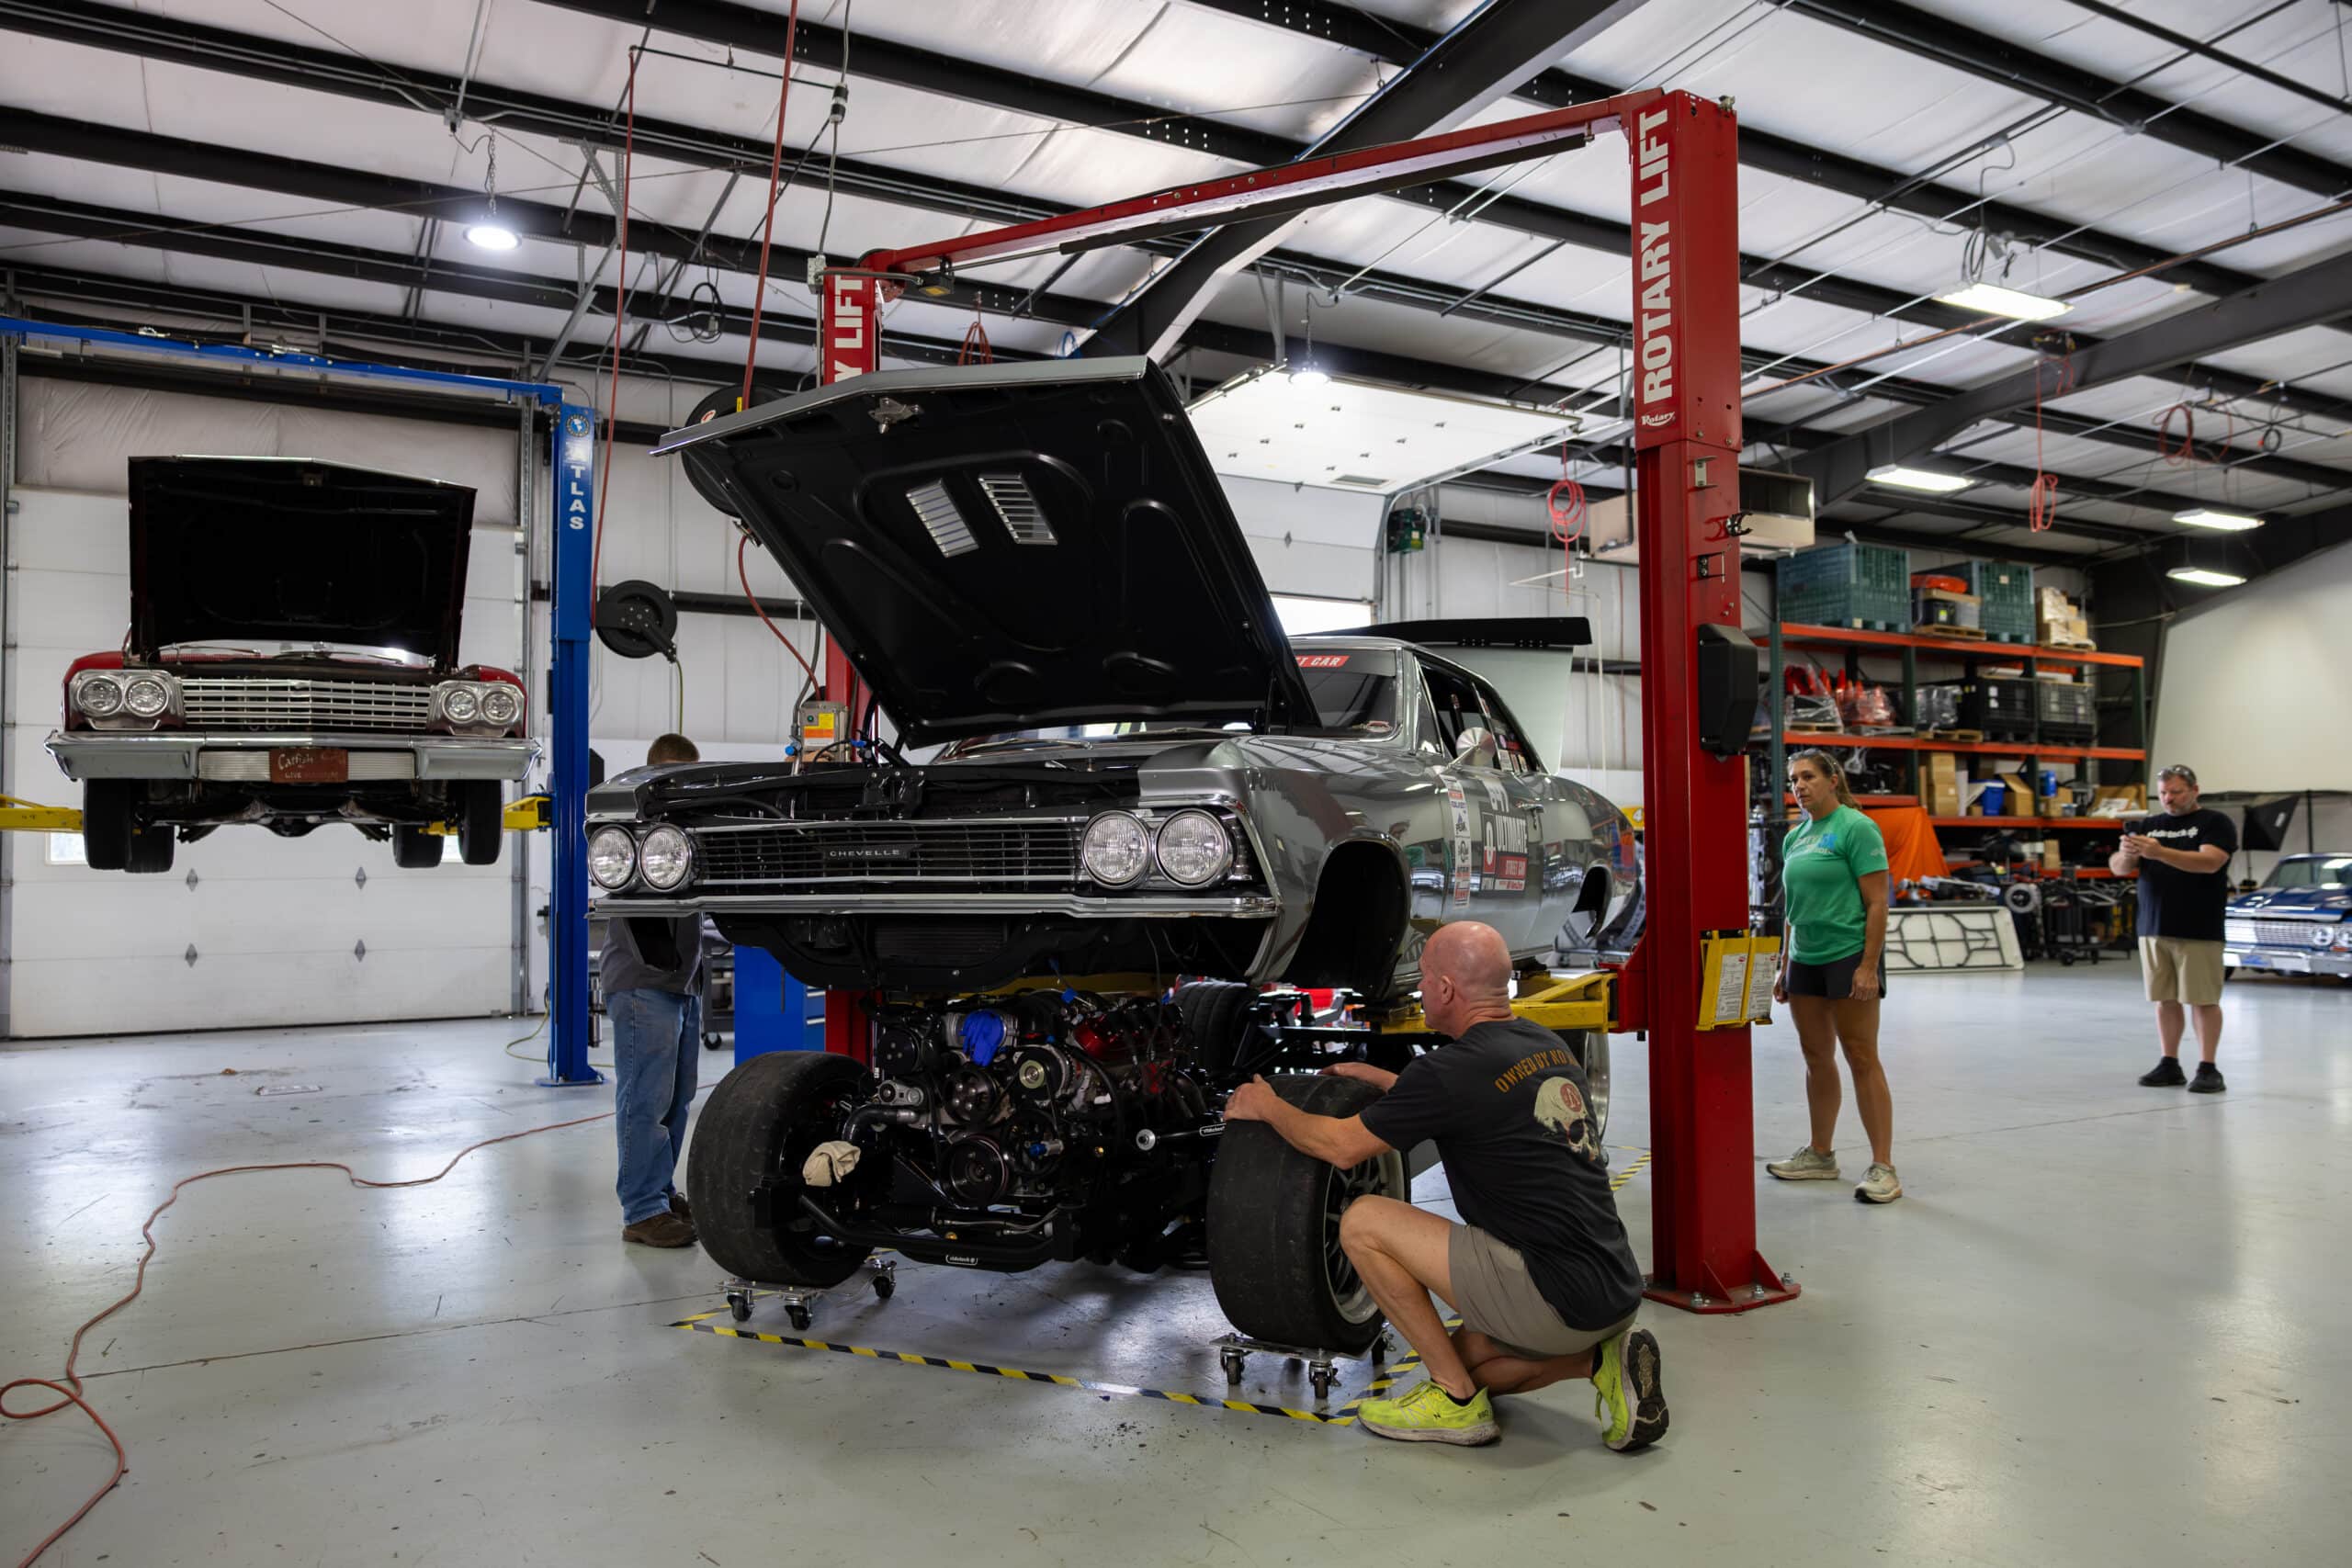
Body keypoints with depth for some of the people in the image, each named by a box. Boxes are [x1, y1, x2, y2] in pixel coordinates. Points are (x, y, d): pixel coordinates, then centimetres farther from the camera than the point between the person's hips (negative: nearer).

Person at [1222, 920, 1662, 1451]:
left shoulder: (1456, 1069, -17)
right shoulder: (1547, 1046, 10)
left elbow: (1341, 1146, -5)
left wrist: (1267, 1107, 12)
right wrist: (1378, 1078, 34)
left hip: (1561, 1297, -9)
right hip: (1615, 1291, 9)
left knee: (1362, 1223, -6)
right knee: (1465, 1360, 28)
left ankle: (1456, 1400, 2)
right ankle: (1601, 1357, 10)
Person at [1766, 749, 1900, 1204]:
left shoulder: (1856, 828, -9)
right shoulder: (1795, 837, 13)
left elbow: (1877, 902, -13)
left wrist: (1869, 966, -19)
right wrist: (1785, 968, 17)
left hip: (1849, 957, -7)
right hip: (1805, 960, 7)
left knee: (1862, 1060, -4)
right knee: (1817, 1060, 13)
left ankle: (1883, 1167, 1)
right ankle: (1821, 1155, 24)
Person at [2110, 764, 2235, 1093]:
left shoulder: (2216, 823, 0)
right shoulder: (2146, 826, 13)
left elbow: (2209, 862, -18)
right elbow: (2117, 868, 5)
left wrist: (2160, 852, -30)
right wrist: (2127, 854, -19)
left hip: (2198, 932, -4)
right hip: (2153, 930, 4)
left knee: (2204, 1000, -1)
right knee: (2165, 1000, 8)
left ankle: (2208, 1069, 3)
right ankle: (2169, 1065, 14)